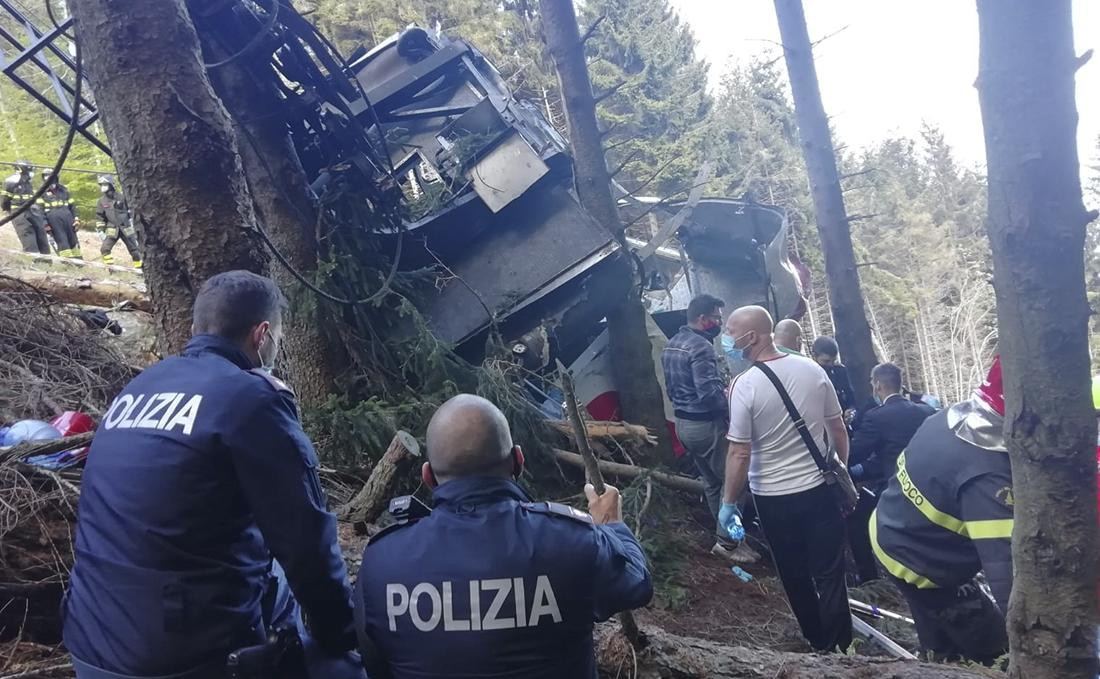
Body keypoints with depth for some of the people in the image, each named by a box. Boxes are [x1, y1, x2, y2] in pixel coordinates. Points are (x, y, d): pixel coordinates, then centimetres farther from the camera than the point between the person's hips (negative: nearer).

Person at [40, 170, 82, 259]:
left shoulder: (63, 189, 18)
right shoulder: (42, 192, 7)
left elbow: (72, 205, 19)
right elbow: (39, 208, 0)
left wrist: (76, 218, 9)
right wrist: (44, 223, -9)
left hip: (67, 216, 4)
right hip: (53, 217, -4)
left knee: (73, 239, 4)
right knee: (61, 240, -7)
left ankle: (78, 259, 7)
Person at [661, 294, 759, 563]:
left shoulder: (671, 345, 12)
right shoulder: (700, 346, -19)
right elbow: (710, 393, -26)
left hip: (683, 423, 10)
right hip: (707, 424, -10)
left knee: (711, 483, 17)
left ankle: (726, 537, 25)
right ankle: (727, 542, 4)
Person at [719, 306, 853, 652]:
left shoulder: (745, 385, -18)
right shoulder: (812, 369, -5)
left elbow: (740, 454, -18)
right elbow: (839, 431, 3)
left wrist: (728, 502, -6)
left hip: (774, 498, -3)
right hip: (820, 488, 3)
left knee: (796, 575, 17)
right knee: (830, 574, 12)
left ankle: (819, 643, 32)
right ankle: (840, 647, 21)